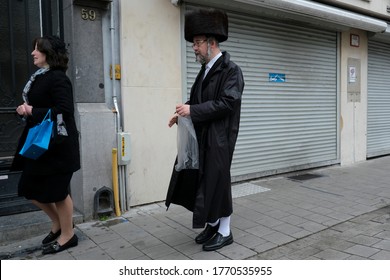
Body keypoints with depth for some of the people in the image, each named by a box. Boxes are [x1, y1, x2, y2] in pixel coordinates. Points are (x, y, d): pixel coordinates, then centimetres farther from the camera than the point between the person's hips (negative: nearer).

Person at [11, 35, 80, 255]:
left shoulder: (58, 78, -15)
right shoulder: (40, 77, 13)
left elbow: (64, 111, -24)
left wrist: (32, 111, -18)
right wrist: (25, 110, -2)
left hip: (57, 144, -9)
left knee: (57, 191, 3)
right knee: (31, 189, 15)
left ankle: (68, 235, 22)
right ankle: (58, 223, 35)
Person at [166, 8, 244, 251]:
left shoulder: (231, 69, -12)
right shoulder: (206, 69, 13)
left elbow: (227, 103, -21)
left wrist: (192, 110, -23)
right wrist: (183, 113, 1)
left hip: (219, 138, -8)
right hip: (201, 136, 8)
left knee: (218, 181, 1)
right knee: (201, 180, 13)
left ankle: (225, 232, 18)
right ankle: (212, 223, 31)